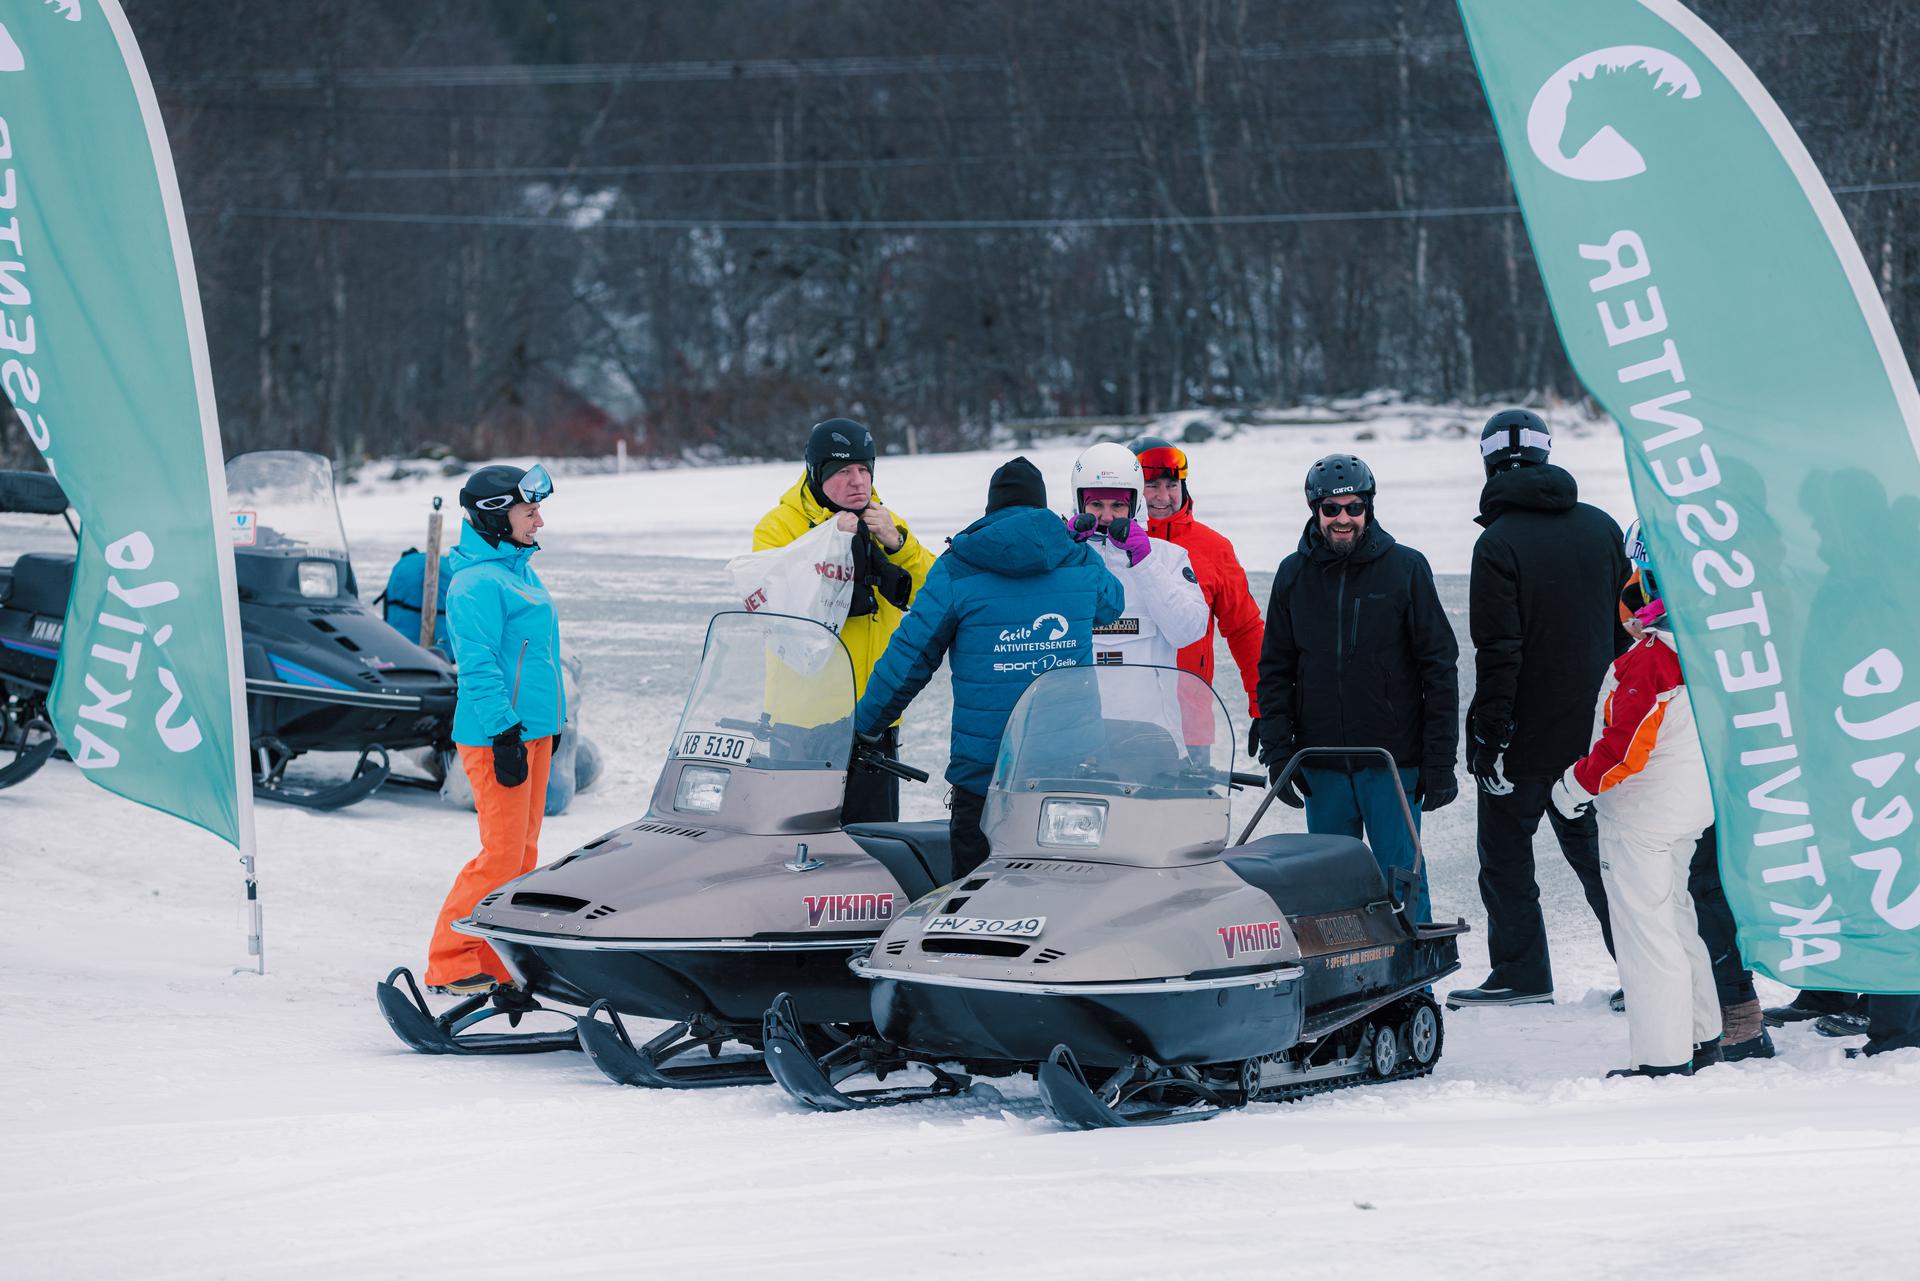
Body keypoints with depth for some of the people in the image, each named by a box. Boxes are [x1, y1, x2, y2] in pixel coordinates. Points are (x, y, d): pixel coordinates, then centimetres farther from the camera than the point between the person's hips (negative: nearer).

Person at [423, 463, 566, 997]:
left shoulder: (520, 572, 15)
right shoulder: (478, 583, -15)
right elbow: (478, 666, -20)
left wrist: (551, 723, 23)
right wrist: (504, 733, -23)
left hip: (534, 731, 10)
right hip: (498, 737, -10)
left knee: (524, 851, 11)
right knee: (502, 853, -10)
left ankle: (498, 963, 15)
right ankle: (449, 966, -4)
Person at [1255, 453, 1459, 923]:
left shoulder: (1405, 568, -1)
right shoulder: (1294, 575, 7)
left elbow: (1439, 667, 0)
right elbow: (1275, 670, 12)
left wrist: (1439, 761, -5)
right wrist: (1277, 755, 3)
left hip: (1393, 761, -3)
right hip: (1322, 764, 3)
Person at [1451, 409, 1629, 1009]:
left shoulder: (1498, 543, -16)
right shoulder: (1600, 527, 4)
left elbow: (1498, 651, -19)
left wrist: (1490, 733, -15)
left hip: (1524, 734, -6)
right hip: (1592, 728, 6)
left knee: (1505, 850, 5)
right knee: (1592, 847, 14)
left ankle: (1520, 971, 5)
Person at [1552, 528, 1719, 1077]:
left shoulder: (1648, 660, -24)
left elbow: (1624, 747, -23)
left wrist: (1578, 784, -10)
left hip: (1641, 817, -9)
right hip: (1693, 807, 9)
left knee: (1645, 931, -3)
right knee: (1679, 919, 21)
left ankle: (1662, 1058, -2)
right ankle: (1702, 1039, 30)